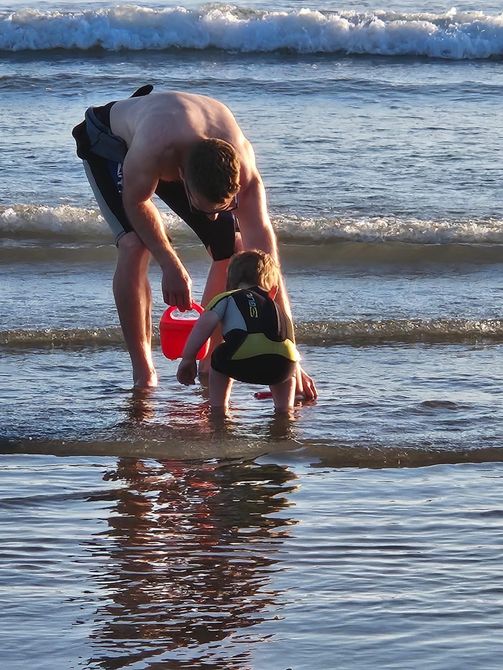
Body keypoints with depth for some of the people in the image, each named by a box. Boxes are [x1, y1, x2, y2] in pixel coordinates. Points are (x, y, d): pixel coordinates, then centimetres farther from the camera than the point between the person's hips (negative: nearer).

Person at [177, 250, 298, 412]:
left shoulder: (228, 298, 29)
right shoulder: (279, 310, 41)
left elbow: (204, 324, 13)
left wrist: (187, 359, 16)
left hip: (242, 362, -3)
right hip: (283, 365, 3)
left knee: (218, 362, 31)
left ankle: (218, 408, 26)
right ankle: (285, 408, 30)